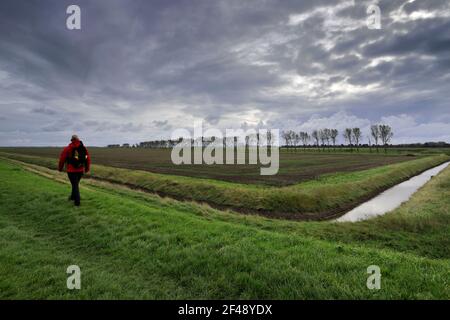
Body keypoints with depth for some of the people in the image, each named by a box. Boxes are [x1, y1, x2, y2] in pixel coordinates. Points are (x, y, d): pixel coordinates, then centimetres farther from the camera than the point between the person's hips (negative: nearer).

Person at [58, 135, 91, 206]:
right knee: (76, 183, 22)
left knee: (75, 185, 3)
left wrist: (60, 168, 12)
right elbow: (88, 159, 3)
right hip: (80, 170, 4)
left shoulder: (67, 148, -9)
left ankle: (77, 201, -1)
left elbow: (62, 159, -4)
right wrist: (87, 168, 16)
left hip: (71, 170, -3)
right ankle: (73, 196, 38)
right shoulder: (84, 148, 0)